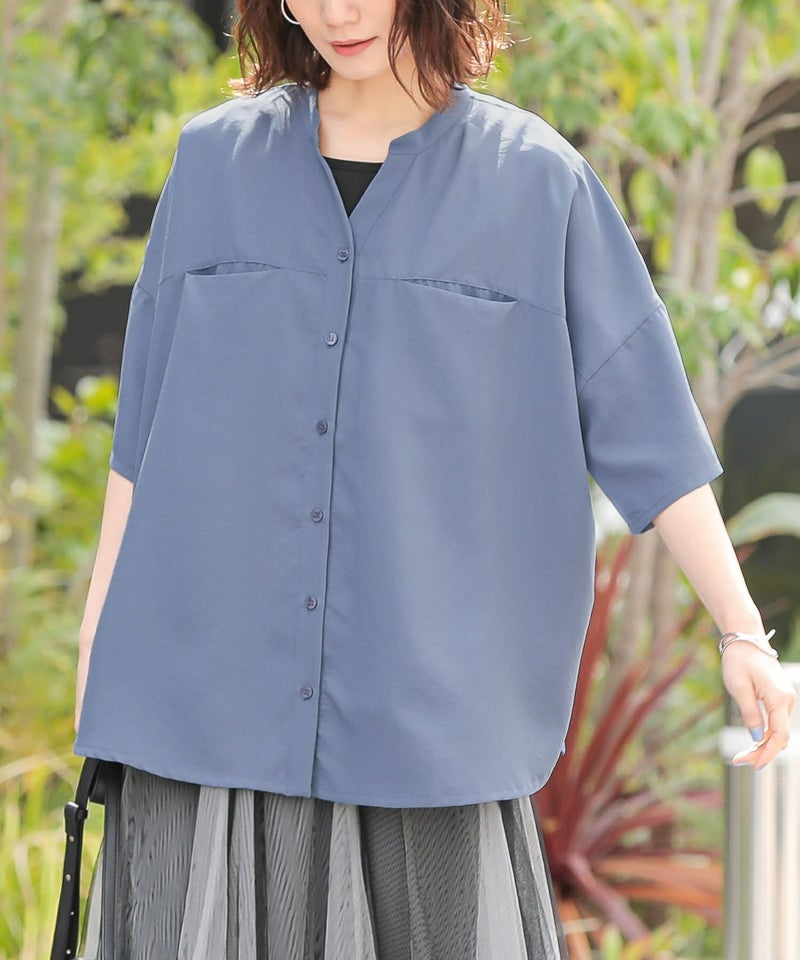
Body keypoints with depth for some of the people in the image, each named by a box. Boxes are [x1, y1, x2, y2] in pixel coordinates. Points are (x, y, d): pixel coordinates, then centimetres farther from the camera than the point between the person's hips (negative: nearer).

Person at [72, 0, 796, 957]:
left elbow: (643, 422, 2)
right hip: (208, 680, 2)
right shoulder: (215, 159, 9)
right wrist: (99, 627, 13)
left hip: (430, 689, -2)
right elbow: (146, 419, 14)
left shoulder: (537, 179, 2)